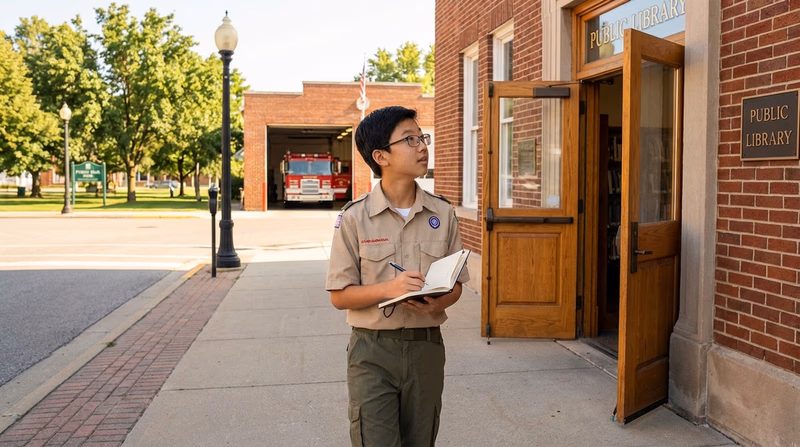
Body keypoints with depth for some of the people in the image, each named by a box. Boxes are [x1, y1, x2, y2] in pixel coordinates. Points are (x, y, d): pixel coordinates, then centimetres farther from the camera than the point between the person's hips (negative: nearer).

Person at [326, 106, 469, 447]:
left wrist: (438, 303, -15)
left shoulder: (442, 214, 2)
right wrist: (389, 288, -23)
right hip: (373, 350, -3)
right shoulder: (354, 217, -7)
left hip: (426, 346, 3)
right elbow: (339, 296, -6)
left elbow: (456, 285, 8)